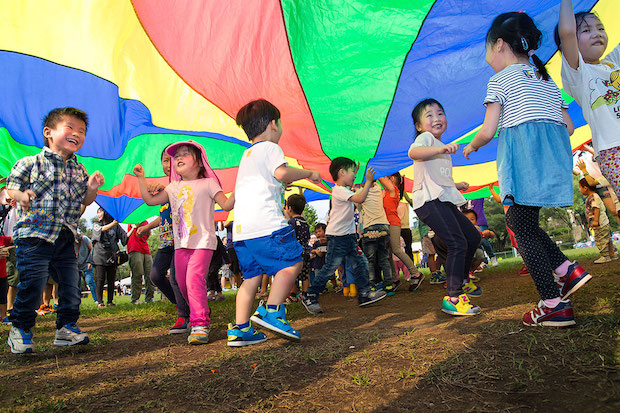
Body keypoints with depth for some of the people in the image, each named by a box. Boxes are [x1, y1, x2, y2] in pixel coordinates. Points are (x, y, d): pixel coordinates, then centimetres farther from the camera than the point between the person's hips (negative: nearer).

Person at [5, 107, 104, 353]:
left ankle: (66, 328, 23)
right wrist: (21, 196, -23)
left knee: (70, 284, 8)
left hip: (65, 238, 5)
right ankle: (20, 329, 16)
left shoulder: (79, 170, 13)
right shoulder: (31, 163, -2)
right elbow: (11, 187, -2)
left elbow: (85, 201, 17)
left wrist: (92, 188, -3)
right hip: (34, 234, -5)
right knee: (32, 284, -6)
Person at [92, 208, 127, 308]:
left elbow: (125, 237, 2)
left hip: (112, 257, 0)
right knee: (100, 280, -5)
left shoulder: (116, 226, 10)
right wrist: (113, 223, -25)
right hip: (100, 256, 0)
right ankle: (100, 301, 3)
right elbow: (101, 230, -13)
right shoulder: (96, 225, 11)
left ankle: (110, 301, 8)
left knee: (111, 280, 1)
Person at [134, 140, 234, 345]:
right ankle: (202, 313, 29)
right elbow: (150, 200, 18)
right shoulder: (173, 187, 17)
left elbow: (226, 205, -5)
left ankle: (200, 324, -18)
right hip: (181, 244, 6)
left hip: (203, 241, -6)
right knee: (183, 283, 9)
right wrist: (141, 178, 17)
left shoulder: (207, 183, 1)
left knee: (194, 279, -20)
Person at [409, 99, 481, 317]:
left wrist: (456, 185, 33)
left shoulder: (440, 146, 30)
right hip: (429, 200, -10)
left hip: (444, 200, 10)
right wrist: (441, 149, -38)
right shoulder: (425, 137, 0)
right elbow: (413, 152, -26)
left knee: (473, 236, 16)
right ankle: (453, 297, -12)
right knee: (457, 243, -18)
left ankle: (462, 279, 33)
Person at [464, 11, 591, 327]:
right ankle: (568, 270, 7)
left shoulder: (500, 79, 4)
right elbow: (568, 126, 21)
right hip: (556, 152, 8)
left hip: (521, 150, -8)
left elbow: (487, 131, -4)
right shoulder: (547, 81, 25)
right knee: (522, 221, 17)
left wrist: (471, 147, 15)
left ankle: (554, 304, -6)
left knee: (522, 226, -5)